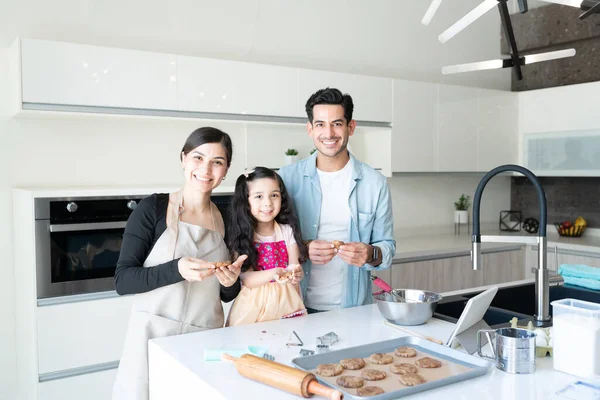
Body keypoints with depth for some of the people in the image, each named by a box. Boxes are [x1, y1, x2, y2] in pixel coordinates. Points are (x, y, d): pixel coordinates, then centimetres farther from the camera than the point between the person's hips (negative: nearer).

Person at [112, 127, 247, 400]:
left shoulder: (226, 220, 3)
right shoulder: (153, 208, -7)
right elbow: (122, 281, -11)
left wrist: (231, 283, -10)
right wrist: (177, 270, -25)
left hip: (206, 340, 3)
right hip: (154, 335, -3)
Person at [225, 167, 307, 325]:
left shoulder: (287, 231, 1)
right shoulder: (240, 236, -6)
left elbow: (296, 268, -2)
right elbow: (247, 279, -11)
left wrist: (295, 273, -25)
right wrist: (273, 274, -29)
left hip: (286, 303, 2)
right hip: (254, 307, -1)